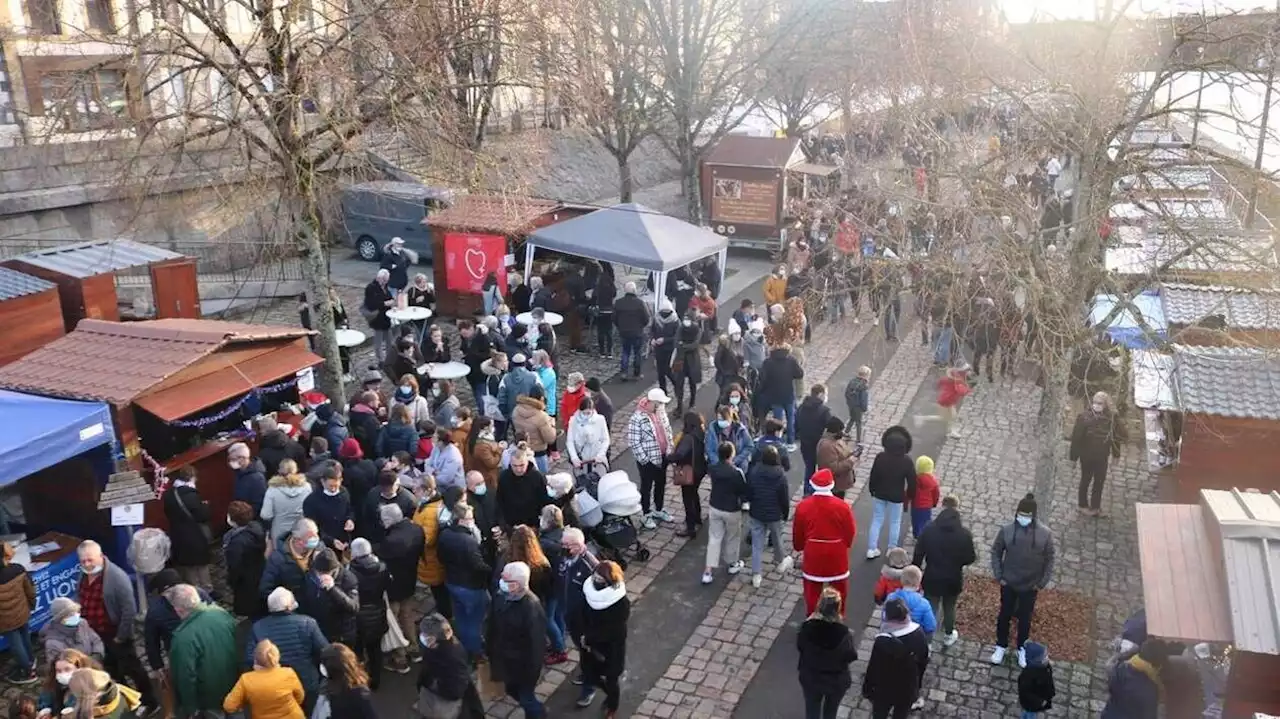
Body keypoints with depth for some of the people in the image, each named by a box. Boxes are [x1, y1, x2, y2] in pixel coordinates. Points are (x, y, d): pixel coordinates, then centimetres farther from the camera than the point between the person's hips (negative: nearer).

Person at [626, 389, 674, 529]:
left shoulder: (660, 410, -2)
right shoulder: (637, 418, -25)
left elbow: (667, 430, 11)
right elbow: (633, 442, -22)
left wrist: (669, 449, 8)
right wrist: (644, 459, -19)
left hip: (662, 456, 7)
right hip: (647, 460, -7)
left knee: (661, 484, 21)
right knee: (646, 487, 10)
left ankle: (658, 510, 39)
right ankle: (647, 515, 26)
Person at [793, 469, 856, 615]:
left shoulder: (803, 505, -14)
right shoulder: (842, 506, -18)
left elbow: (797, 532, -2)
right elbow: (850, 532, -7)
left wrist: (799, 546, 18)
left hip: (813, 553, 1)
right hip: (836, 553, -1)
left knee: (813, 588, 17)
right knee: (839, 588, 19)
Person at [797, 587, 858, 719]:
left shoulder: (807, 626, -23)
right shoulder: (843, 632, -28)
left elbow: (799, 646, -6)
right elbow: (851, 656, -14)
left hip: (810, 678, 1)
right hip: (836, 681, -1)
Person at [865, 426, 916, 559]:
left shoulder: (880, 457, -16)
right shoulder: (907, 461, -18)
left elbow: (873, 476, -8)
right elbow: (912, 481, -11)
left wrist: (872, 490, 9)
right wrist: (909, 495, 6)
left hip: (879, 494, 1)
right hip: (897, 497, -1)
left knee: (877, 520, 13)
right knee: (895, 523, 15)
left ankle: (872, 549, 15)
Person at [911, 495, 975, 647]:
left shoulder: (929, 529, -14)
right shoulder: (964, 534, -17)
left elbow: (918, 555, -8)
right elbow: (970, 559, -7)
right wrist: (971, 556, 17)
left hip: (932, 578, 0)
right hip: (953, 580, 0)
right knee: (949, 608, 23)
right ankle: (948, 636, 43)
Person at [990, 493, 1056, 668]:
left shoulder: (1045, 534, -15)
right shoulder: (1007, 530, -15)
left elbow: (1049, 560, -5)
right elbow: (996, 552, -2)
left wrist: (1042, 583, -5)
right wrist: (999, 576, -5)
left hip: (1030, 586, 0)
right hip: (1008, 584, 0)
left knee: (1025, 619, 17)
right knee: (1004, 615, 16)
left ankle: (1022, 649, 38)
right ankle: (1001, 646, 37)